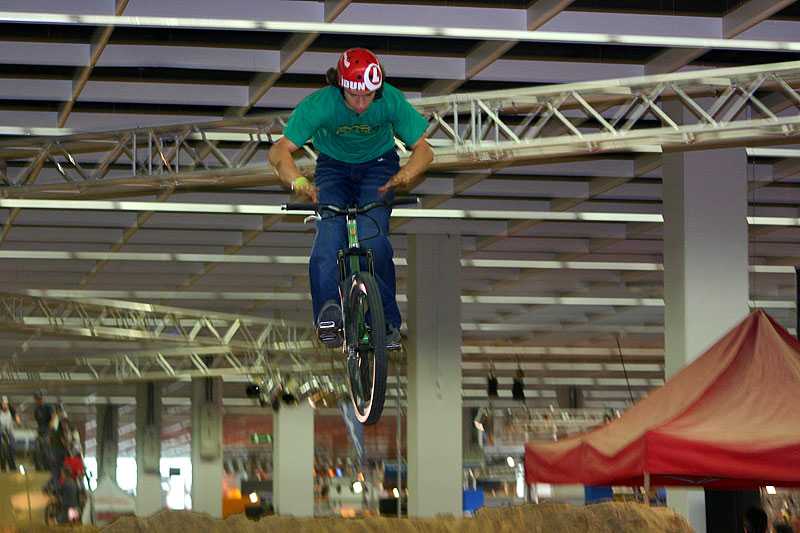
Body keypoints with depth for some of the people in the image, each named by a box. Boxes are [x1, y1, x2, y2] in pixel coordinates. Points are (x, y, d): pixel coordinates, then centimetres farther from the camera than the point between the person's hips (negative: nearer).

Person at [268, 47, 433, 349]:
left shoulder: (391, 101, -27)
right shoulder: (320, 104, -29)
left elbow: (423, 149, -20)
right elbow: (280, 151, -30)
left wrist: (404, 176, -42)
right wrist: (298, 182, -50)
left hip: (377, 168, 0)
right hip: (334, 168, 0)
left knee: (373, 239, -23)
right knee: (329, 234, -28)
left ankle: (388, 321, -13)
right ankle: (328, 309, -35)